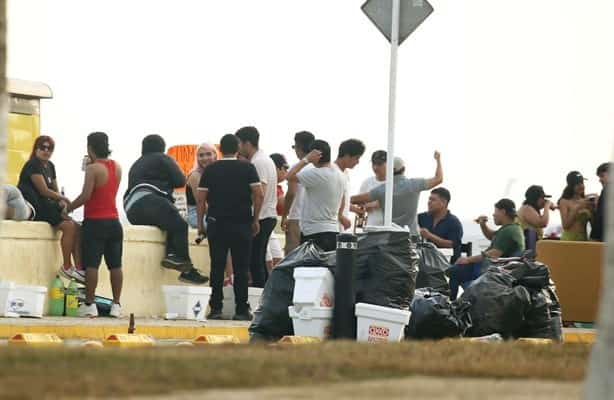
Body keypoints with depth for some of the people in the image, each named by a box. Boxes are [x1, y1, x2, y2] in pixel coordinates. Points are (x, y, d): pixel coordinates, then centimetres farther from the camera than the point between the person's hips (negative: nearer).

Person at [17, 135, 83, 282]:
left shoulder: (50, 166, 17)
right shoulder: (33, 165, -11)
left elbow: (55, 190, 18)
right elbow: (43, 190, -17)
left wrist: (62, 203, -3)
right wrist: (64, 199, -10)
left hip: (46, 206, 9)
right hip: (35, 208, -9)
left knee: (77, 228, -6)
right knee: (68, 226, -23)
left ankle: (79, 268, -13)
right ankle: (66, 267, -14)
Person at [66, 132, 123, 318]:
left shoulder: (93, 169, -12)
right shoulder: (117, 167, 9)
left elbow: (85, 196, -17)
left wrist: (68, 208, -5)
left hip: (95, 221, -6)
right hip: (113, 221, 6)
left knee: (91, 264, -4)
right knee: (115, 264, 7)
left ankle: (90, 304, -6)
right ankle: (116, 305, 7)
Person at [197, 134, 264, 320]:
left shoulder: (210, 170, 4)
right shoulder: (247, 168, 1)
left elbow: (201, 198, 2)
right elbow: (259, 195, -5)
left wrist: (201, 224, 10)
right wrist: (255, 219, 4)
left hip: (216, 223, 1)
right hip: (242, 223, -1)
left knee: (217, 267, 4)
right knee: (241, 268, 2)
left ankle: (215, 308, 2)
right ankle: (241, 310, 0)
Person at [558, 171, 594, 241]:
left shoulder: (586, 201, 9)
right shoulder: (564, 202, -1)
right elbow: (565, 225, -9)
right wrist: (577, 208, -15)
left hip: (584, 240, 4)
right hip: (569, 240, -4)